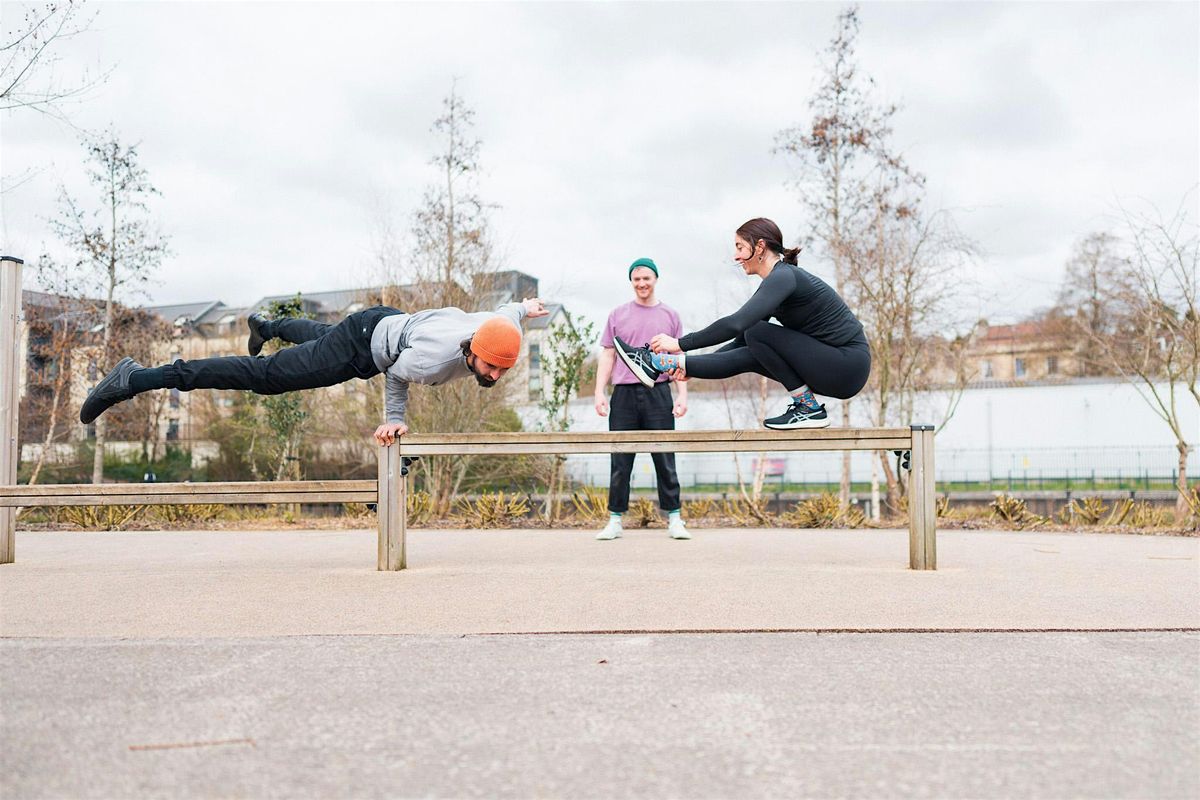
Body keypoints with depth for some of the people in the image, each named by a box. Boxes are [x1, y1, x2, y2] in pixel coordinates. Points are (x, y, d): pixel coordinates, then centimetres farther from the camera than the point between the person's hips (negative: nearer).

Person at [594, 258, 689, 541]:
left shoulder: (670, 316, 10)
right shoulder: (618, 315, 10)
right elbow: (607, 356, 9)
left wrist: (683, 394, 0)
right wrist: (599, 392, 0)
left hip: (658, 393, 0)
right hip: (624, 394, 1)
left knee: (665, 460, 1)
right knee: (620, 461, 3)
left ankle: (674, 518, 8)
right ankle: (615, 520, 10)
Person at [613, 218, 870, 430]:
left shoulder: (783, 277, -18)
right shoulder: (777, 280, 12)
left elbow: (736, 324, -29)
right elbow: (743, 335, 15)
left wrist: (681, 344, -21)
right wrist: (690, 367, 7)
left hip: (849, 365, -9)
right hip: (832, 365, 9)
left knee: (758, 334, -17)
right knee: (747, 356, 2)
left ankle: (810, 408, -9)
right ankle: (656, 364, 3)